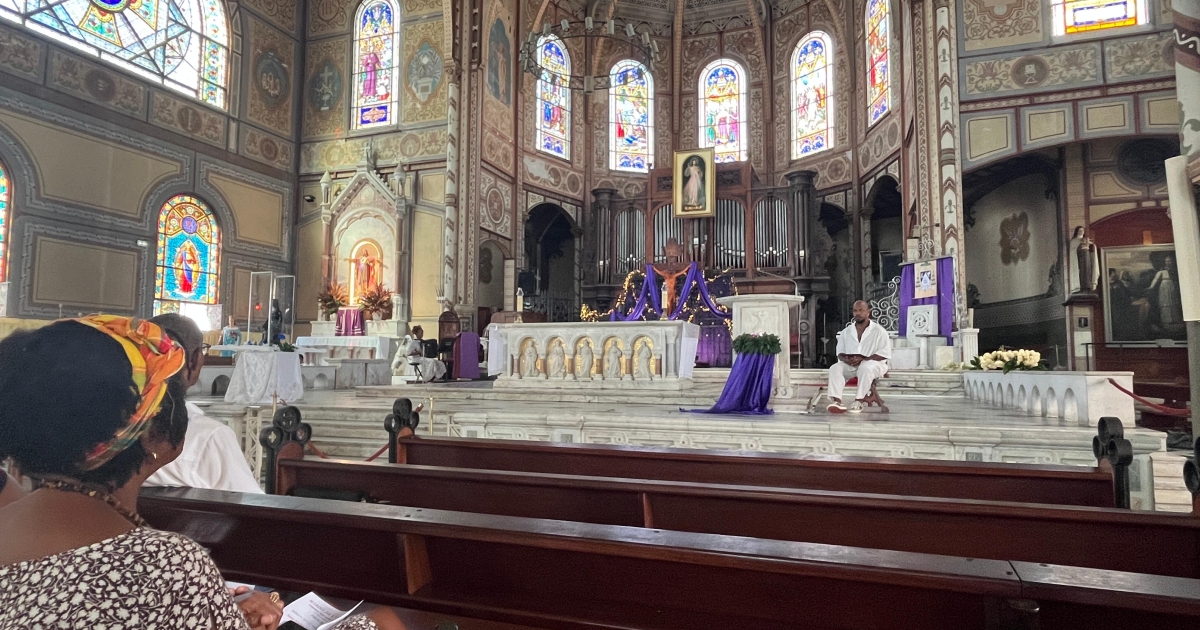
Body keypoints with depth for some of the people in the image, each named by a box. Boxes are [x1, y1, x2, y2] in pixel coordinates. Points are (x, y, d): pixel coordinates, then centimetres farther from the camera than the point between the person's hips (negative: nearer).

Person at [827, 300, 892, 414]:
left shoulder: (879, 331, -1)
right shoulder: (846, 332, 13)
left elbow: (884, 353, -9)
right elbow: (840, 352, 13)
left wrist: (863, 359, -19)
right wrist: (846, 359, -12)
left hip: (874, 363, -4)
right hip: (850, 364, 4)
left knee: (865, 368, -39)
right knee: (835, 368, -25)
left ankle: (858, 401, -35)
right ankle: (836, 400, -40)